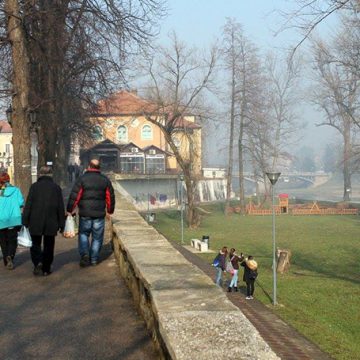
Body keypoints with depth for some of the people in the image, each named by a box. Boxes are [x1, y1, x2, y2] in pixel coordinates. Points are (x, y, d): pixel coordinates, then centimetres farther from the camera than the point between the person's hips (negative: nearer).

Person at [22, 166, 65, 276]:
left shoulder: (34, 186, -3)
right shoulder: (56, 187, 2)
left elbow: (28, 205, -4)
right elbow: (61, 207, 3)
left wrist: (25, 221, 1)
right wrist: (61, 224, 8)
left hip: (35, 222, -1)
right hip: (51, 223, 1)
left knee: (35, 244, 12)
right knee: (48, 246, 11)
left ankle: (38, 262, -11)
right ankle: (46, 269, 12)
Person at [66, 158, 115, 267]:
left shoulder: (82, 179, -5)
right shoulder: (105, 180, 4)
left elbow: (74, 196, -7)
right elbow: (110, 197, 10)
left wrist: (69, 210, 0)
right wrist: (110, 210, 22)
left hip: (85, 214, -1)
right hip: (99, 214, 2)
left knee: (83, 234, 13)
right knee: (97, 237, 10)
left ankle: (84, 254, -7)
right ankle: (94, 259, 13)